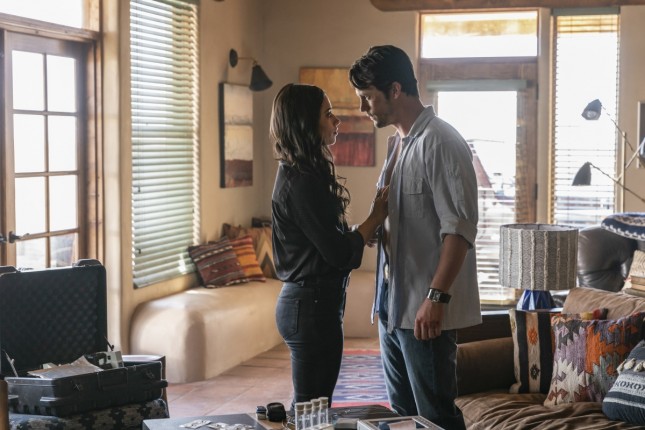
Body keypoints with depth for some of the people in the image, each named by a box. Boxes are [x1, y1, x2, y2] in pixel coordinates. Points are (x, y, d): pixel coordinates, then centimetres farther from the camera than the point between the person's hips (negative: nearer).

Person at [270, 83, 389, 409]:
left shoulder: (297, 173, 11)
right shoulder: (302, 182, -19)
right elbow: (339, 253, -19)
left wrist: (371, 226, 3)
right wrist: (375, 217, -6)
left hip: (304, 300, 10)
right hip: (313, 305, -10)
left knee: (311, 405, 17)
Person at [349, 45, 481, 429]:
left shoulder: (439, 142, -15)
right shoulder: (398, 142, 14)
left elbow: (460, 226, -21)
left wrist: (437, 297, -25)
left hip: (425, 309, -9)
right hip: (392, 304, 9)